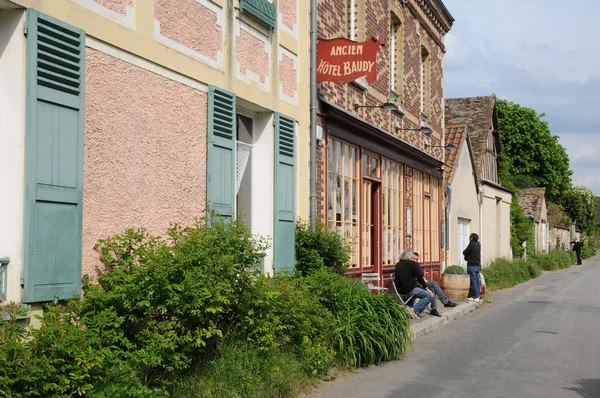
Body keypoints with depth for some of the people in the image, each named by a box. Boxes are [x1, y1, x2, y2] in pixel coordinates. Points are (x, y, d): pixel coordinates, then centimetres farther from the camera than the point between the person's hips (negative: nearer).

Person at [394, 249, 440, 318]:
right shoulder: (411, 263, -7)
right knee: (430, 296, -8)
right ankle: (415, 310, -14)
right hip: (410, 289, -9)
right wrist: (426, 288, 5)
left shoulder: (397, 265, 15)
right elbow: (419, 277, -5)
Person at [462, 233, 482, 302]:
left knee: (473, 281, -6)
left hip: (472, 265, -8)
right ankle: (478, 295, 13)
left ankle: (475, 296, -7)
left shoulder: (471, 244, -13)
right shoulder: (478, 244, 11)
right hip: (477, 265, 8)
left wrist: (464, 252, 12)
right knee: (477, 281, 11)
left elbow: (464, 252, -7)